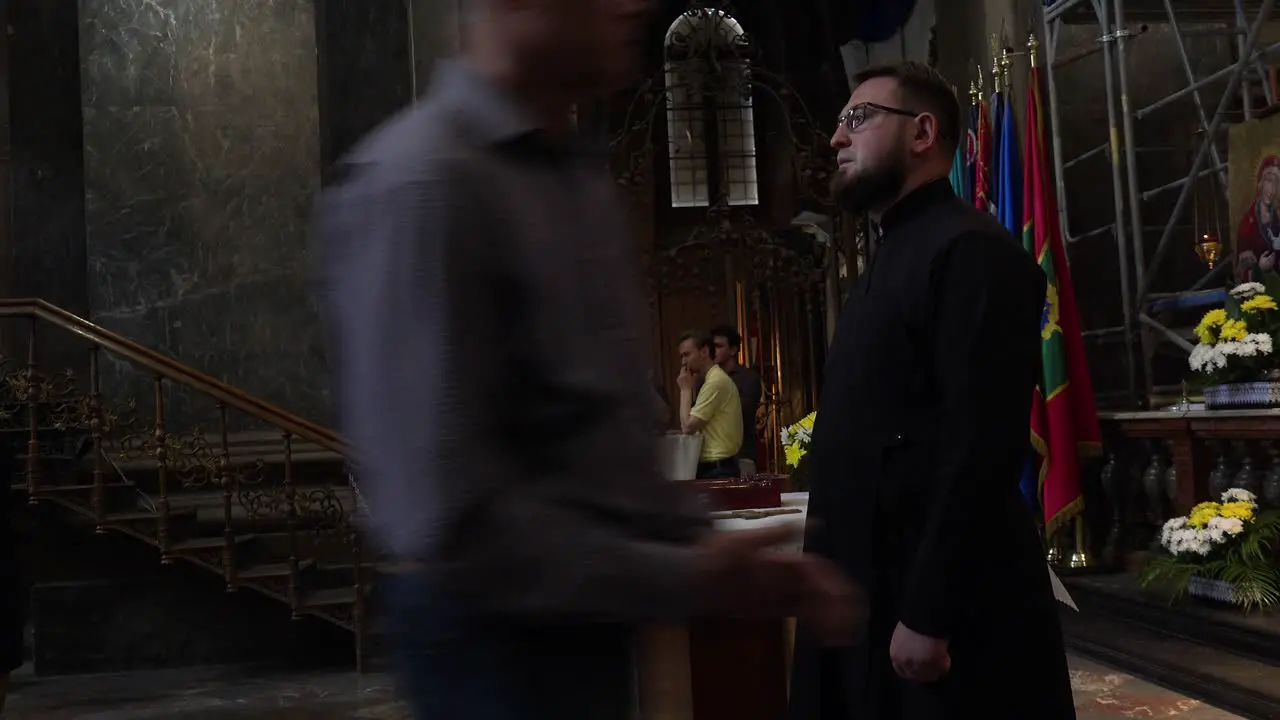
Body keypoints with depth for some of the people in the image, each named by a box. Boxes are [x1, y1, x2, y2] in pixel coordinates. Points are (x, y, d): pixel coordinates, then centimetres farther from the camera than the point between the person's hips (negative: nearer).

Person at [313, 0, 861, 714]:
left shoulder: (579, 171, 8)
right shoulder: (422, 184, -18)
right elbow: (447, 514, -22)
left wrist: (706, 545, 1)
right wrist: (682, 580, -17)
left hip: (587, 618, 8)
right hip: (503, 632, -8)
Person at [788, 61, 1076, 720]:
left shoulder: (972, 251, -14)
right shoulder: (889, 261, 17)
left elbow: (980, 448, -22)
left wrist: (927, 615, -23)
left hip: (944, 612, -9)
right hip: (873, 594, 9)